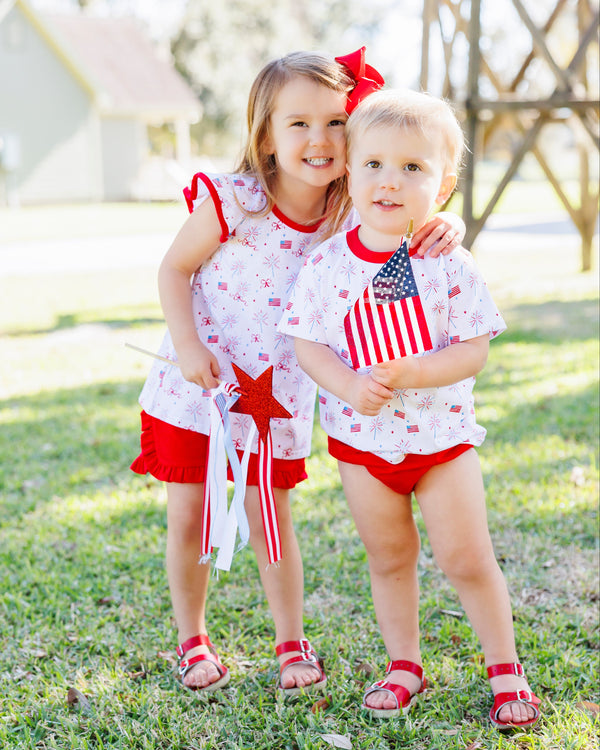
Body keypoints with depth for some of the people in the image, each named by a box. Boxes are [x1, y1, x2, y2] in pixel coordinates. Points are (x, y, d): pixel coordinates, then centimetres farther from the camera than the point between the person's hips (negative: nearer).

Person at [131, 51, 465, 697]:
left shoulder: (350, 215, -10)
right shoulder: (234, 201, -18)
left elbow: (419, 215, -1)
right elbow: (173, 269, -7)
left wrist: (446, 226, -25)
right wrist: (188, 345, -18)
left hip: (276, 394, 2)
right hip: (197, 382, -1)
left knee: (269, 520, 8)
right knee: (188, 519, 7)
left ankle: (291, 642, 28)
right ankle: (191, 638, 30)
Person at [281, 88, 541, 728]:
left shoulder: (450, 265, -13)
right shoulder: (326, 264, -8)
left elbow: (474, 351, -12)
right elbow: (307, 343, -3)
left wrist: (410, 372, -28)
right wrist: (348, 385, -22)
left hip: (441, 433, -2)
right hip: (361, 436, 2)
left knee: (467, 559, 4)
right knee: (388, 560, 15)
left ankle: (504, 666, 24)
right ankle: (404, 665, 33)